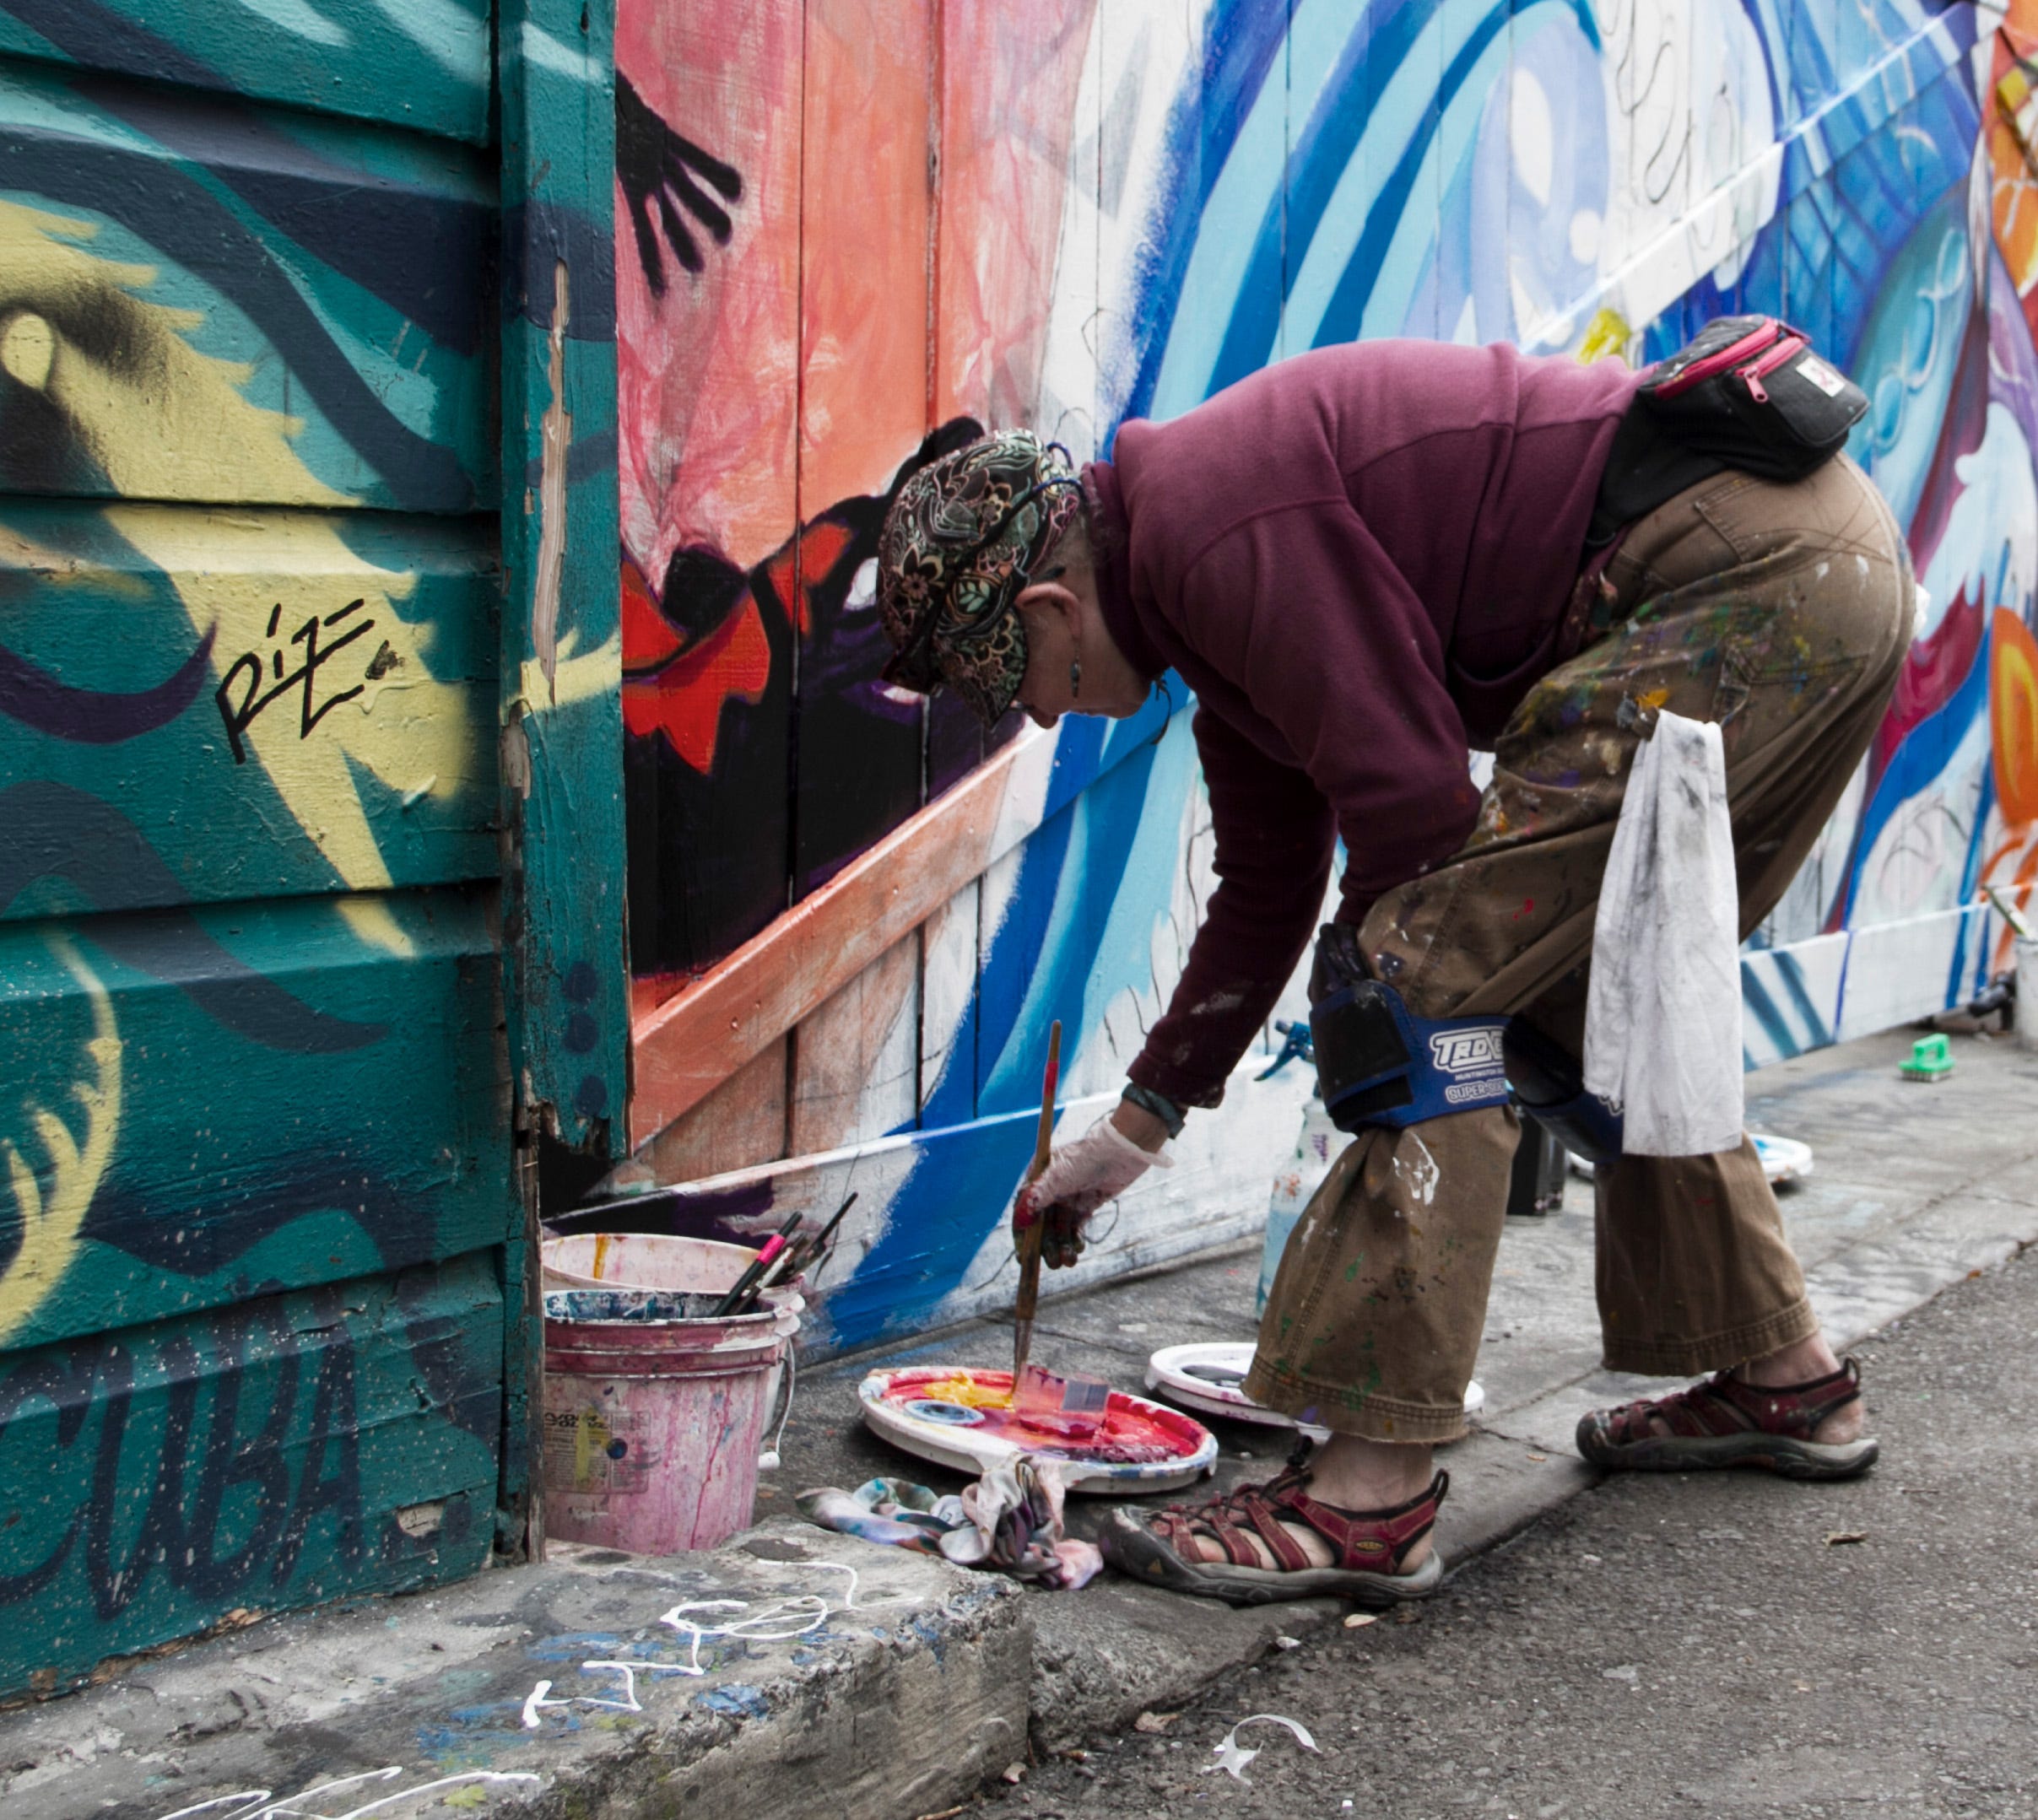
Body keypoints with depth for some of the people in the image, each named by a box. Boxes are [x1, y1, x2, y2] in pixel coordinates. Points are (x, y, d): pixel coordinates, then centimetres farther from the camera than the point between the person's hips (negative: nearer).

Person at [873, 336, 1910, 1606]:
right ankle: (1784, 1379, 32)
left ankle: (1373, 1494, -12)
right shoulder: (1207, 583, 18)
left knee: (1443, 974, -13)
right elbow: (1269, 890, 25)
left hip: (1753, 580, -11)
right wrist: (1137, 1127, 29)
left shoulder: (1208, 530, -15)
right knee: (1588, 991, 20)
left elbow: (1415, 801, -17)